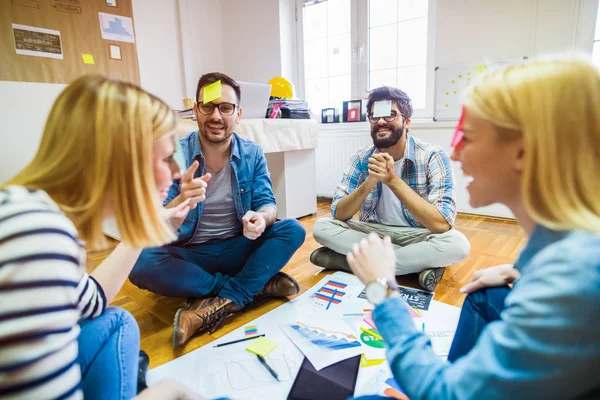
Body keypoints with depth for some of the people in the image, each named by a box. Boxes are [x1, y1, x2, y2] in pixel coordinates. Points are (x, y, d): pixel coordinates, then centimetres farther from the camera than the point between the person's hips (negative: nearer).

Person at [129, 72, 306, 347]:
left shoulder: (252, 153, -4)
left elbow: (267, 203, -8)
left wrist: (261, 218, -34)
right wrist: (180, 204, -41)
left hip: (237, 249, 2)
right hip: (188, 254, -1)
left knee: (293, 230, -20)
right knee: (141, 263, -30)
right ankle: (257, 285, -20)